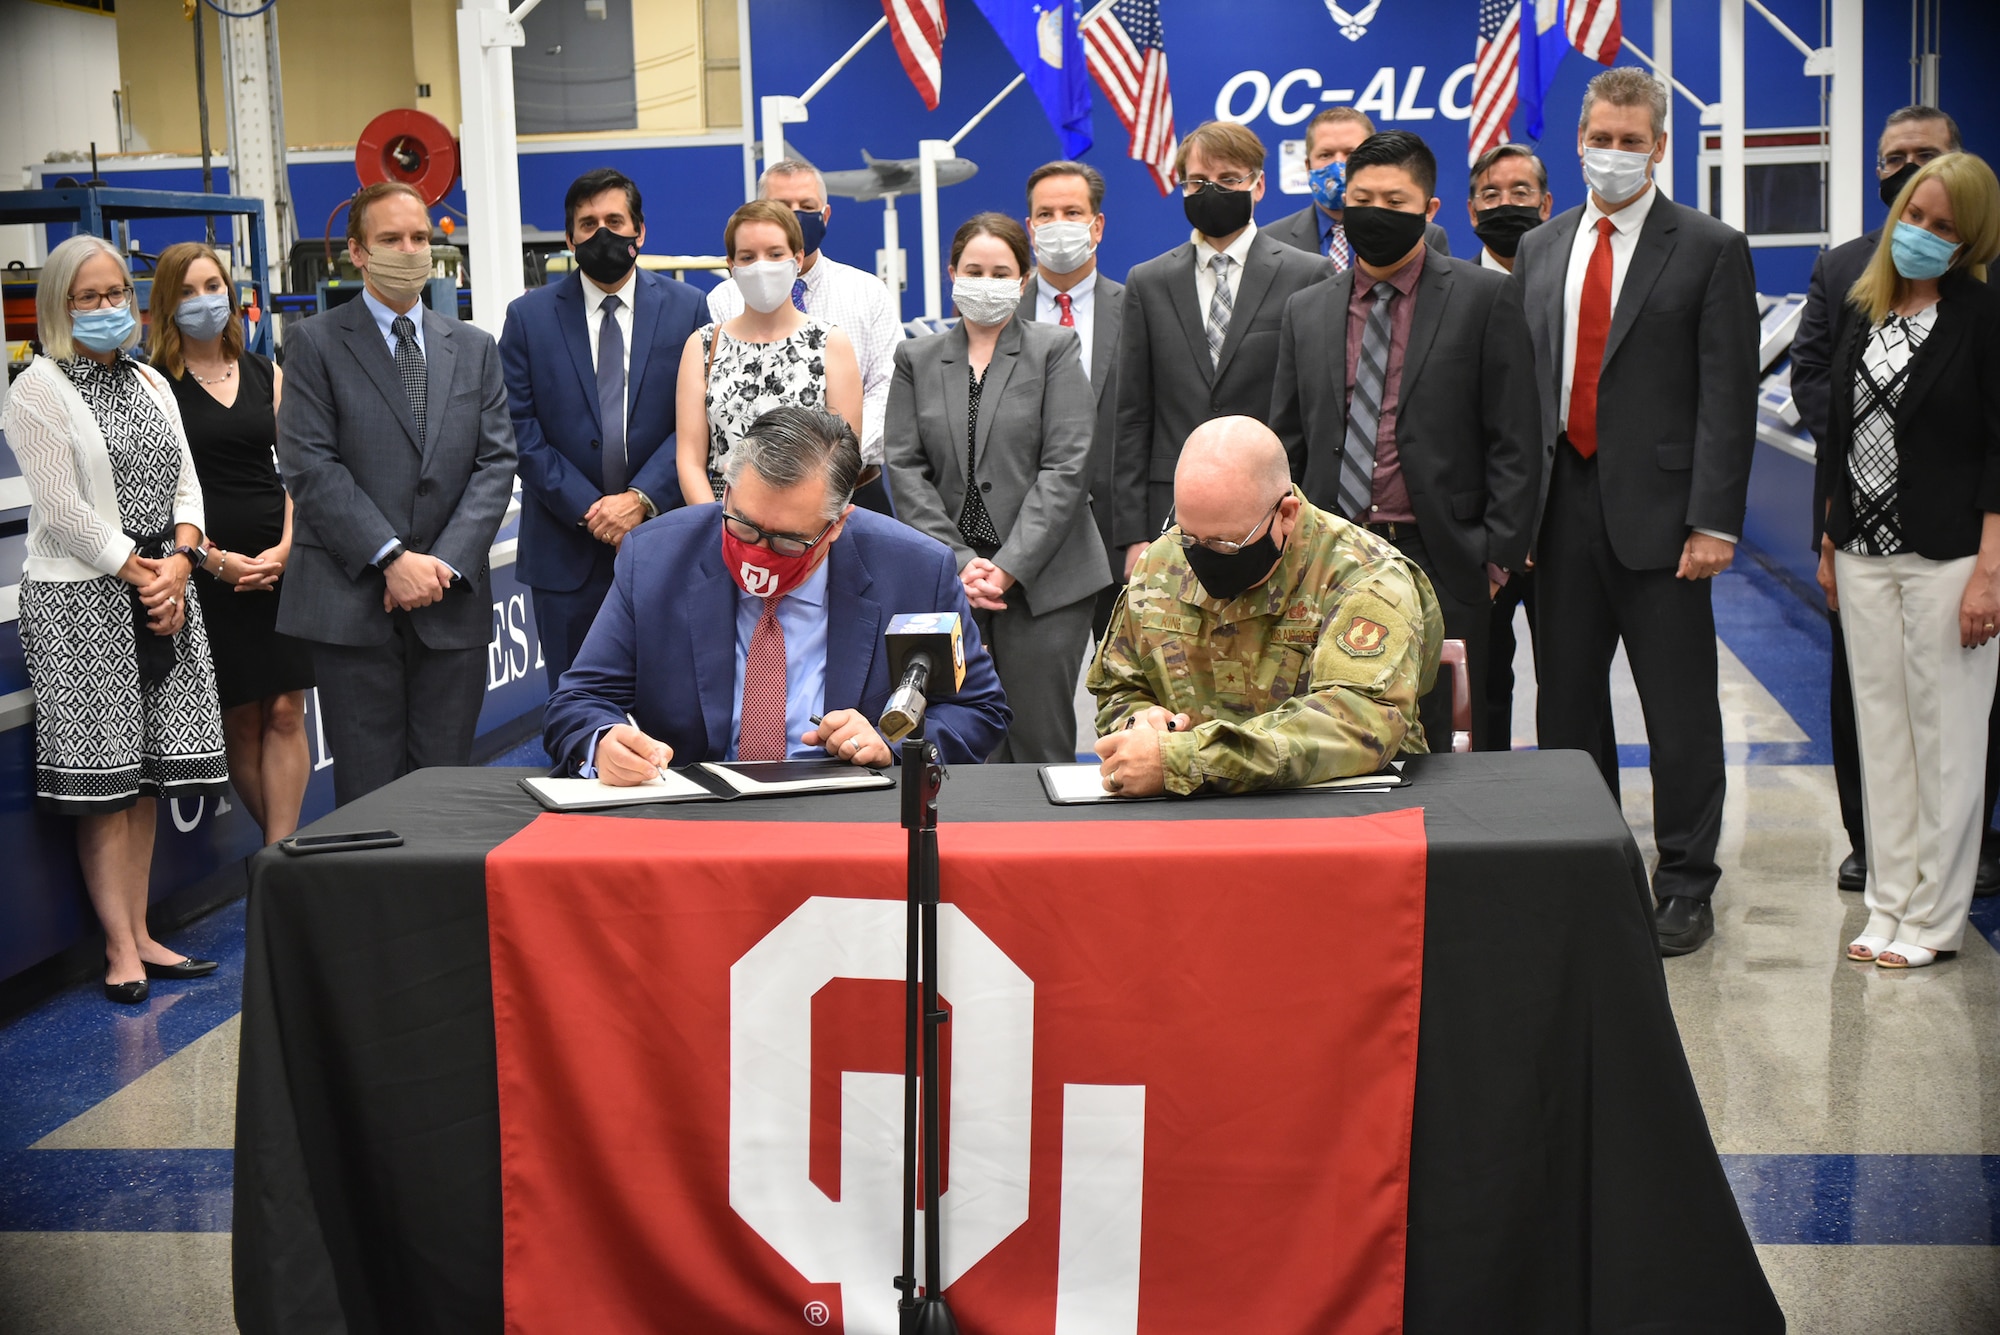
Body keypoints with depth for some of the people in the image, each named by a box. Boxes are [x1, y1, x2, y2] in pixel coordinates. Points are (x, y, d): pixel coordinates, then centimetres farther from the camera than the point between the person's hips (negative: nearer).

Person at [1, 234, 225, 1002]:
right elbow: (64, 513, -12)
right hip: (82, 600, -6)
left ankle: (139, 936, 15)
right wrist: (141, 575, -11)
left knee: (146, 779, 8)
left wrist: (178, 569, -4)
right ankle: (120, 949, 2)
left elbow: (184, 484, 12)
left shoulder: (151, 383, 14)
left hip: (160, 595, 6)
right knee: (103, 782, -4)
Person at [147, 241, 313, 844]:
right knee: (239, 720, 2)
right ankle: (284, 849, 14)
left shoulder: (267, 375, 12)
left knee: (285, 713, -3)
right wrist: (211, 557, -13)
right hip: (209, 572, -3)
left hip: (281, 563, 3)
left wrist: (284, 550, -5)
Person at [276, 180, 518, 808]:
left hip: (451, 601, 3)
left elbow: (495, 463, 7)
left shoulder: (475, 348, 15)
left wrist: (445, 563, -7)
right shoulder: (314, 343, 3)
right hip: (352, 601, -3)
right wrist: (392, 558, -14)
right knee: (369, 791, -1)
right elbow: (310, 464, -6)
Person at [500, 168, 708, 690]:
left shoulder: (685, 308, 5)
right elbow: (519, 429, 1)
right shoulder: (529, 316, 5)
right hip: (566, 549, 0)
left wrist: (641, 498, -13)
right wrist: (586, 509, -9)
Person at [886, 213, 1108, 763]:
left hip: (1040, 578, -2)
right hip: (951, 584, 2)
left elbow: (1066, 466, -4)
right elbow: (905, 469, 5)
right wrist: (960, 562, -7)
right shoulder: (917, 359, 13)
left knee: (1040, 744, -2)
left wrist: (1009, 567, -11)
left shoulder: (1055, 348, 4)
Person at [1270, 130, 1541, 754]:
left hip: (1442, 565, -3)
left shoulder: (1485, 298, 3)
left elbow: (1516, 442, 0)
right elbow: (1287, 447, 16)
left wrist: (1499, 557, -6)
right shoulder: (1306, 311, 14)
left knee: (1444, 752, 0)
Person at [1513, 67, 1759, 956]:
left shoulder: (1711, 250, -1)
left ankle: (1685, 887, 14)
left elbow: (1728, 394, -6)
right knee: (1566, 705, 12)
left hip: (1657, 512, -4)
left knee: (1680, 711, 2)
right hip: (1562, 508, 5)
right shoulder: (1539, 250, 13)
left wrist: (1715, 520, -13)